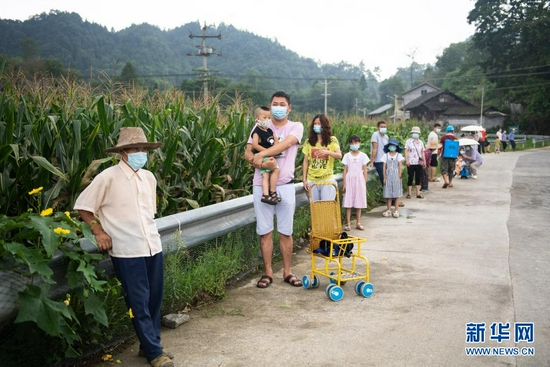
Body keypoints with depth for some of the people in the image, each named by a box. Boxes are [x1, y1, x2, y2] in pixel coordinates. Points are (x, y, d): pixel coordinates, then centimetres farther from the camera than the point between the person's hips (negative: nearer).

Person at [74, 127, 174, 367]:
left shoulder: (149, 178, 9)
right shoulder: (108, 178, -9)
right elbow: (83, 206, -2)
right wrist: (99, 232, -4)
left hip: (153, 246, 6)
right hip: (127, 251, -6)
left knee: (155, 298, 12)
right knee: (139, 302, 1)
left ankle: (148, 344, 29)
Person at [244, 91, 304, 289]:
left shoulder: (296, 127, 3)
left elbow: (285, 144, -17)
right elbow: (248, 153, 0)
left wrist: (260, 155, -20)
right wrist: (261, 163, -20)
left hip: (285, 186, -1)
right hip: (261, 186, 1)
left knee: (285, 232, 6)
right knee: (265, 231, 5)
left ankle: (287, 272, 18)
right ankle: (267, 273, 15)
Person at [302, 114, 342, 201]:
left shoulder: (332, 140, 1)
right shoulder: (309, 141, 6)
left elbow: (339, 156, -11)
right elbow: (305, 162, 7)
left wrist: (327, 152, -30)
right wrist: (304, 179, 2)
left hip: (327, 180, -2)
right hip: (312, 180, 2)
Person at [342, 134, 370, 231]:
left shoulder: (363, 156, 4)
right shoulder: (347, 155, 3)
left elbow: (365, 171, 5)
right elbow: (345, 170, 2)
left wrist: (365, 183, 1)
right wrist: (344, 183, -3)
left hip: (359, 179, 1)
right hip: (349, 179, -1)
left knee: (358, 202, 5)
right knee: (348, 202, -3)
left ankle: (358, 223, 13)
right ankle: (348, 223, 1)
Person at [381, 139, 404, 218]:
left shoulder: (398, 155, 1)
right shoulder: (386, 155, 4)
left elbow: (400, 167, -1)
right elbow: (384, 167, 4)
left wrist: (399, 176, -8)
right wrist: (384, 177, -1)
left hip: (396, 176, -1)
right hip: (388, 176, 1)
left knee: (396, 194, 0)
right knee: (388, 194, 3)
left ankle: (396, 211, 5)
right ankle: (389, 210, 10)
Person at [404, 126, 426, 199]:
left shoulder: (421, 142, 15)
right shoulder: (408, 142, 2)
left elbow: (422, 152, 17)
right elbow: (406, 151, -4)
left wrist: (424, 161, 9)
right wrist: (407, 160, -14)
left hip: (419, 163, 4)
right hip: (411, 163, -4)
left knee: (418, 178, 5)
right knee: (410, 178, -2)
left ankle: (418, 194, 9)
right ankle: (409, 193, 4)